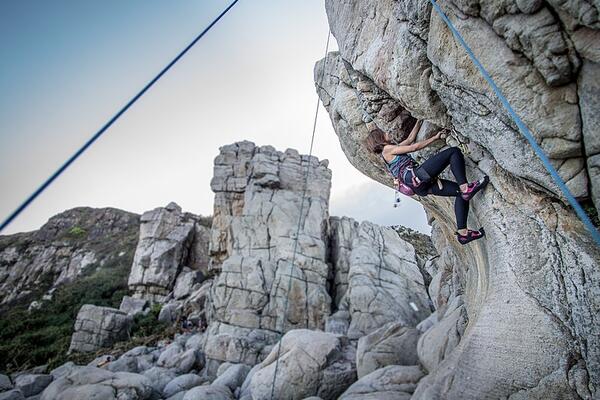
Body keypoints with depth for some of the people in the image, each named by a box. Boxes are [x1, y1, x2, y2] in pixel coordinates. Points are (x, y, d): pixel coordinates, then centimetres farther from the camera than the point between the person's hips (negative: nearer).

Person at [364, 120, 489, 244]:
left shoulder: (392, 150, 31)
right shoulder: (387, 149, 4)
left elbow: (410, 139, 39)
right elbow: (414, 147, 1)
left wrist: (419, 121, 38)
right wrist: (435, 137, 8)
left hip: (421, 186, 9)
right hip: (416, 177, -9)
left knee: (461, 193, 6)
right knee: (454, 151, -10)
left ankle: (463, 233, 2)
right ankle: (466, 188, -23)